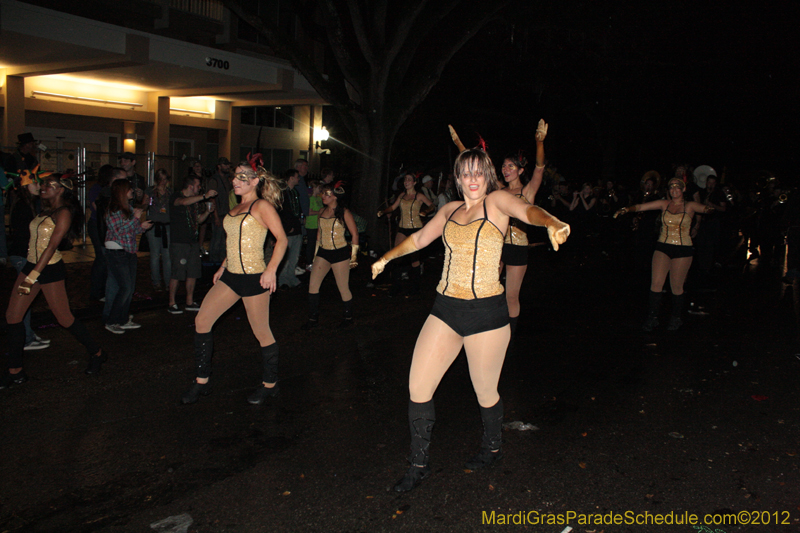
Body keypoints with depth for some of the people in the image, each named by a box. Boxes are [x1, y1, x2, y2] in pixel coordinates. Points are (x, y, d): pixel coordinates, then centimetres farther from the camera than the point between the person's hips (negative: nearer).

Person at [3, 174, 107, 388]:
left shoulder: (64, 213, -14)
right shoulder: (46, 210, 12)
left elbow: (51, 247, -20)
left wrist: (32, 277, -23)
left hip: (50, 269, -8)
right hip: (31, 265, 8)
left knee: (64, 318, 0)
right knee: (12, 315, 4)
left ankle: (97, 354, 20)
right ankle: (15, 371, 12)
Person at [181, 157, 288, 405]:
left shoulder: (262, 206, -9)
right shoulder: (237, 207, 15)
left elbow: (282, 239, -17)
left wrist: (271, 270, -25)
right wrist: (223, 266, 18)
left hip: (254, 277, -8)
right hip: (231, 276, 9)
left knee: (261, 332, 3)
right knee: (201, 321, 4)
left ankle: (270, 384, 21)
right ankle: (202, 382, 15)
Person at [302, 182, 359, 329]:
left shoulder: (344, 212, -8)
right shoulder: (322, 211, 9)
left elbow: (355, 234, -5)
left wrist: (354, 255, -5)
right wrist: (316, 252, 17)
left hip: (340, 253, -6)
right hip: (323, 253, 6)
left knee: (343, 288, 2)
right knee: (312, 284, -2)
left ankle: (349, 317, 22)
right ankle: (313, 319, 9)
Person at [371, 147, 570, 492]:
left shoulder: (496, 201, -3)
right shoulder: (450, 211, 12)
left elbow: (527, 211, -25)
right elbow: (419, 238, 29)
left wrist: (552, 224, -46)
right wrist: (387, 258, 35)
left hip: (487, 312, -5)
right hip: (446, 309, 5)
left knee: (485, 392, 10)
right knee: (418, 387, 1)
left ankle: (492, 448, 41)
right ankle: (418, 465, 18)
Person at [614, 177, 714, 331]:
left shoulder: (690, 206, 3)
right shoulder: (664, 204, 7)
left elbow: (704, 208, -15)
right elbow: (640, 207, 0)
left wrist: (708, 209, -38)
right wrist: (626, 210, -16)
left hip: (683, 249, -1)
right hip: (663, 247, 2)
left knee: (676, 286, 3)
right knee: (656, 282, -9)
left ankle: (676, 318, 23)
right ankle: (652, 318, 1)